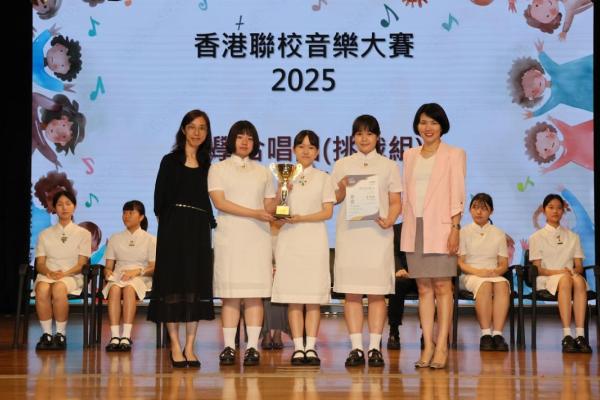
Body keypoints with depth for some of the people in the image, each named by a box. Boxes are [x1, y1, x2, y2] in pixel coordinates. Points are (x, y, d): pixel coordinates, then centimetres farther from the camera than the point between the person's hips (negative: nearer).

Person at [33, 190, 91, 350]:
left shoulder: (83, 234, 14)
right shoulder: (45, 234, 20)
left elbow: (81, 264, 4)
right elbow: (40, 263, 11)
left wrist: (65, 273, -15)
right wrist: (50, 272, -13)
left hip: (72, 276, -2)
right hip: (47, 275, 2)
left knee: (59, 288, -39)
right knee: (42, 289, -37)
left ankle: (61, 334, -28)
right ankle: (46, 334, -28)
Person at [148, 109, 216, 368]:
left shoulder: (207, 165, 12)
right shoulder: (171, 161, 2)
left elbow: (206, 199, 14)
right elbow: (160, 197, 1)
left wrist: (210, 222, 2)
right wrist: (164, 220, -5)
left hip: (199, 231, 3)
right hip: (174, 230, -3)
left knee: (196, 286, 3)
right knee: (173, 285, -2)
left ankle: (189, 347, 8)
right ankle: (175, 346, 4)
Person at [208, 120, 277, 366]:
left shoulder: (262, 172, 18)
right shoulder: (218, 169, 8)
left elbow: (270, 207, 16)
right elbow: (219, 202, -5)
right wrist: (253, 213, -12)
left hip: (257, 237, 2)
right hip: (229, 235, -2)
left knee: (255, 294, -3)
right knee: (230, 294, -5)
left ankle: (252, 347, -4)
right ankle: (229, 347, -2)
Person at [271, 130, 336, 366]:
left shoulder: (323, 178, 9)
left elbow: (328, 212, -1)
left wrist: (302, 218, -12)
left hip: (314, 240, -1)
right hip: (289, 240, 1)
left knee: (313, 297, -5)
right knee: (293, 297, -3)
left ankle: (311, 347, -3)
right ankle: (298, 348, -1)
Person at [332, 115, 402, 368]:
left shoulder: (389, 166, 9)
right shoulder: (342, 165, 11)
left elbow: (396, 202, 6)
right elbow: (333, 199, 11)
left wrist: (389, 220, -12)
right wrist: (342, 189, -9)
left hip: (377, 233, -1)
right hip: (349, 232, 1)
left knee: (377, 292, -2)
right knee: (352, 292, -1)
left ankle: (375, 347, 2)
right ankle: (356, 347, 3)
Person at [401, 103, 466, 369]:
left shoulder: (454, 155, 2)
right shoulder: (410, 155, 15)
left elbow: (457, 194, -3)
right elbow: (406, 194, 16)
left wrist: (455, 228, -11)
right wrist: (406, 225, 10)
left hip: (440, 227, -4)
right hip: (414, 228, 4)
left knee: (442, 286, -5)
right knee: (423, 288, 4)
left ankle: (442, 346, -3)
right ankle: (427, 345, 6)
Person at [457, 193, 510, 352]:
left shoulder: (498, 234, 18)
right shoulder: (464, 232, 12)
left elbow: (504, 264, 12)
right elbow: (459, 262, 2)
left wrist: (496, 271, -11)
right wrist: (477, 271, -15)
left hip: (494, 274, 2)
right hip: (469, 276, -2)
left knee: (503, 284, -35)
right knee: (485, 284, -37)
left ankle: (497, 333, -43)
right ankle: (486, 334, -41)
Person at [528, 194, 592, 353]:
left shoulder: (573, 237, 22)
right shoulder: (536, 237, 13)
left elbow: (579, 266, 13)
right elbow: (537, 269, 3)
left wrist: (574, 271, -12)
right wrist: (557, 271, -15)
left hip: (570, 275, 3)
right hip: (546, 280, -3)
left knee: (579, 280, -37)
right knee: (565, 280, -40)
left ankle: (580, 335, -48)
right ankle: (567, 335, -49)